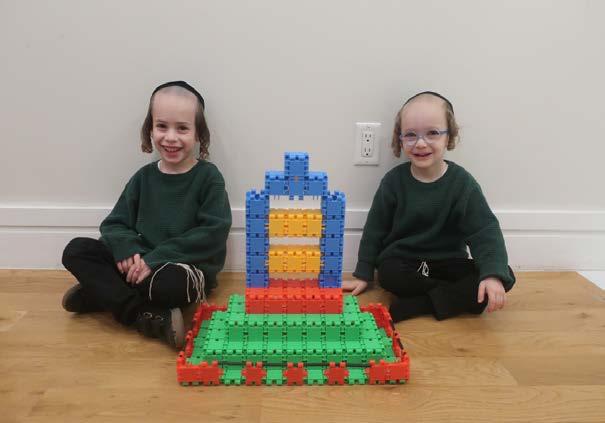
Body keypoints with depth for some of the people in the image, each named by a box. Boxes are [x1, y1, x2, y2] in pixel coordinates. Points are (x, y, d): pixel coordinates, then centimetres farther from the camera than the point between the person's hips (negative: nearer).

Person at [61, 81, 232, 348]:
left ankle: (101, 294, -12)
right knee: (76, 250, -10)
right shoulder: (144, 177, 7)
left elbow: (213, 233, -16)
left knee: (171, 283, -39)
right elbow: (114, 224, 8)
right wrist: (128, 251, -17)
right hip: (140, 263, 6)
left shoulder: (208, 176, -7)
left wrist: (155, 259, -21)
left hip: (187, 268, -5)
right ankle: (147, 316, -23)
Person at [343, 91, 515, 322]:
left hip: (449, 264, 1)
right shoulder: (394, 180, -7)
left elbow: (485, 231, -13)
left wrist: (493, 275, -29)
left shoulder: (462, 182, -9)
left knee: (505, 276, -20)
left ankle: (415, 305, -24)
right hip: (402, 263, -1)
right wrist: (362, 275, 3)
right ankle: (460, 296, -17)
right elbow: (374, 229, 1)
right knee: (388, 275, -34)